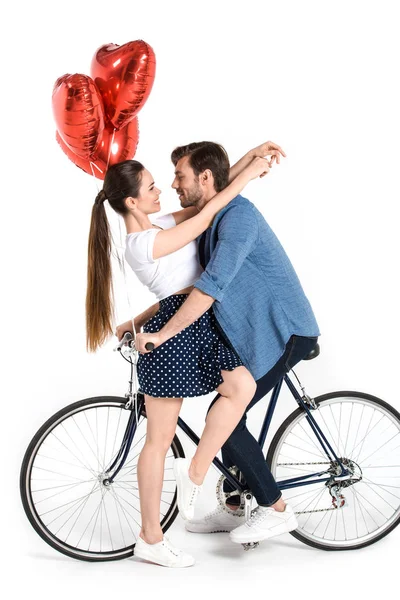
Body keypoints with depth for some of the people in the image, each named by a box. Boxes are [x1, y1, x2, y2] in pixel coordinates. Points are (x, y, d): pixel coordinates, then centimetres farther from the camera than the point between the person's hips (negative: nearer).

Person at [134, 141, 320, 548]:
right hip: (252, 332, 10)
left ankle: (276, 510, 3)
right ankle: (232, 509, 26)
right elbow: (185, 288, 18)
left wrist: (161, 334, -27)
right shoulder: (208, 222, 12)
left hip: (282, 333, -10)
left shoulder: (238, 214, -20)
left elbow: (212, 285, -30)